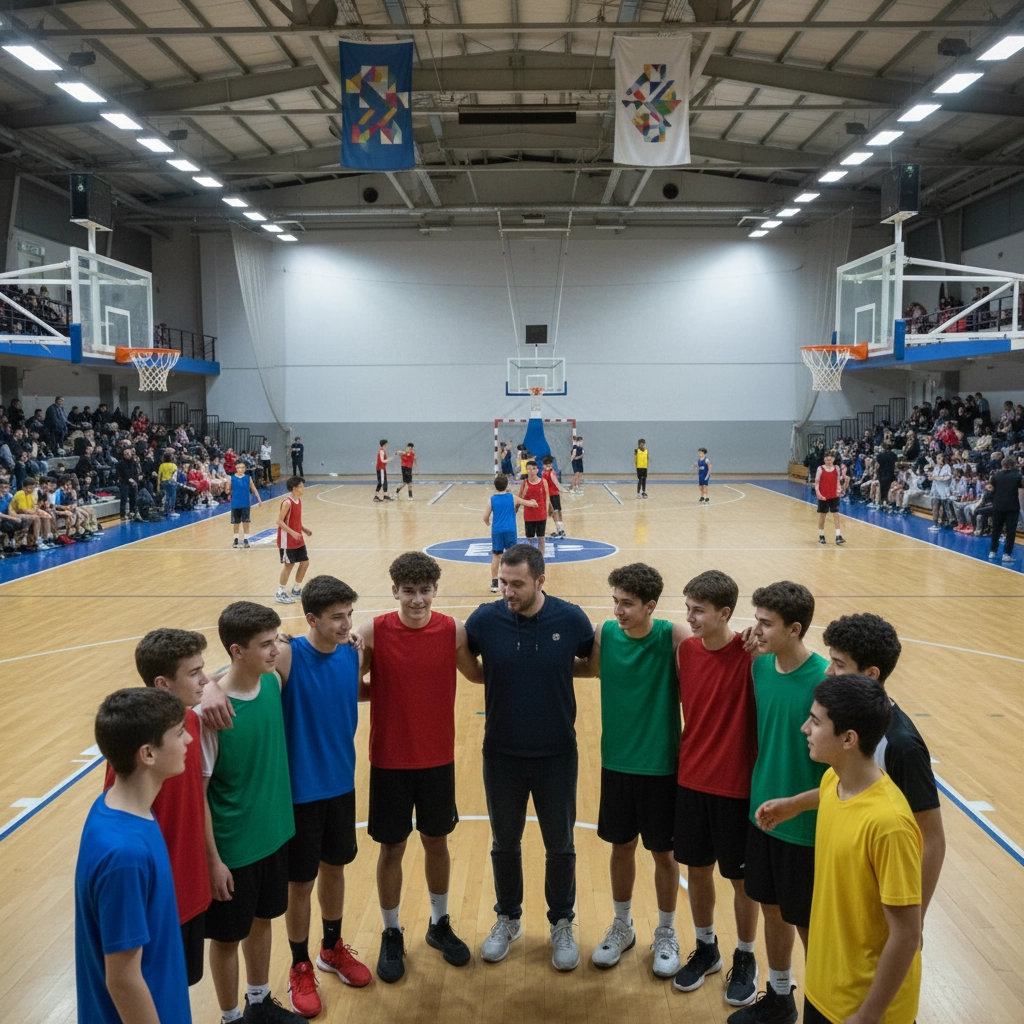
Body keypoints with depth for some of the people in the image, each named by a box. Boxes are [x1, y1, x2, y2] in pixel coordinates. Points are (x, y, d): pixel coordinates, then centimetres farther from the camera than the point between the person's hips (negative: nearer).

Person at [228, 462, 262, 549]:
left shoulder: (248, 478, -3)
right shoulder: (231, 478, -5)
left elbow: (254, 489, 5)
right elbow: (228, 490, 4)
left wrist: (259, 499, 3)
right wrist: (229, 493, -16)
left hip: (246, 504, 0)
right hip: (235, 504, 0)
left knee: (246, 522, 2)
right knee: (236, 523, 11)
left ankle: (245, 539, 13)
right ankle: (236, 539, 26)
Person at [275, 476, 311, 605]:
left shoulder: (299, 500, 7)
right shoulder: (287, 502, -21)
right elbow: (279, 521, -22)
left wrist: (304, 529, 7)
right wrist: (292, 533, -29)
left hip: (298, 539, 9)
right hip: (287, 540, -9)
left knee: (305, 562, 11)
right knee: (288, 565, -2)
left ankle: (296, 589, 26)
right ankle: (280, 593, 10)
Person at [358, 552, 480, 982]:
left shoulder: (453, 631, -9)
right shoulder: (373, 631, -13)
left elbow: (477, 675, 6)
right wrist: (377, 692, -24)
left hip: (438, 758, 1)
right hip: (389, 760, -1)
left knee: (436, 842, 17)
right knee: (391, 848, 11)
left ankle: (440, 924, 38)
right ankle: (391, 935, 31)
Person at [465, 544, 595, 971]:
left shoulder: (571, 619, -13)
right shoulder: (485, 619, -12)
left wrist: (557, 672, -4)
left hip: (557, 754, -1)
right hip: (501, 754, 1)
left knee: (560, 845, 13)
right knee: (504, 843, 17)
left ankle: (562, 924, 35)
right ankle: (507, 918, 39)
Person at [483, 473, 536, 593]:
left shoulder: (492, 500, 1)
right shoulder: (513, 498, 2)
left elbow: (485, 517, 2)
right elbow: (530, 503, 14)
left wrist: (488, 523, 25)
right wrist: (533, 502, 38)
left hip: (497, 531, 1)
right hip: (510, 530, -1)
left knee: (496, 556, 9)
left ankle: (494, 583, 11)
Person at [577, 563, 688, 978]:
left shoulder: (672, 636, -16)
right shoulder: (605, 634, -6)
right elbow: (589, 668, 8)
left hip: (661, 765, -3)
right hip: (616, 762, 3)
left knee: (662, 852, 12)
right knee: (621, 846, 17)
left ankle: (666, 934, 34)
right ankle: (622, 926, 39)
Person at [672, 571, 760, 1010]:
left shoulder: (748, 654, -18)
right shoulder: (686, 649, -2)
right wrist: (685, 758, 8)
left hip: (736, 785, -5)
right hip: (690, 779, 5)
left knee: (742, 876, 13)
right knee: (697, 868, 17)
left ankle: (745, 958, 33)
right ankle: (706, 948, 38)